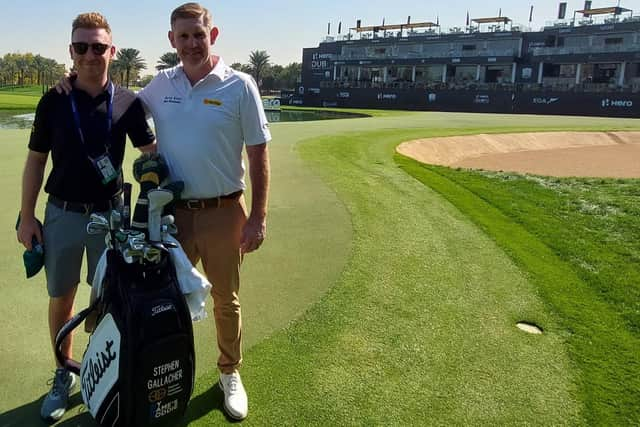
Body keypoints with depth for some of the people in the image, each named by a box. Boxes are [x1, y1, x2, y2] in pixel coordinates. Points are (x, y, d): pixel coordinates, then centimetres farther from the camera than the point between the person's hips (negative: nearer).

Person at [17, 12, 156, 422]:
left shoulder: (127, 102, -4)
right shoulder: (54, 100, -1)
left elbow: (151, 147, 0)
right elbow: (36, 160, 3)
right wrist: (27, 217, 1)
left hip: (111, 213, -1)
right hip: (62, 214, 1)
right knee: (61, 297, 11)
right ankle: (64, 374, 30)